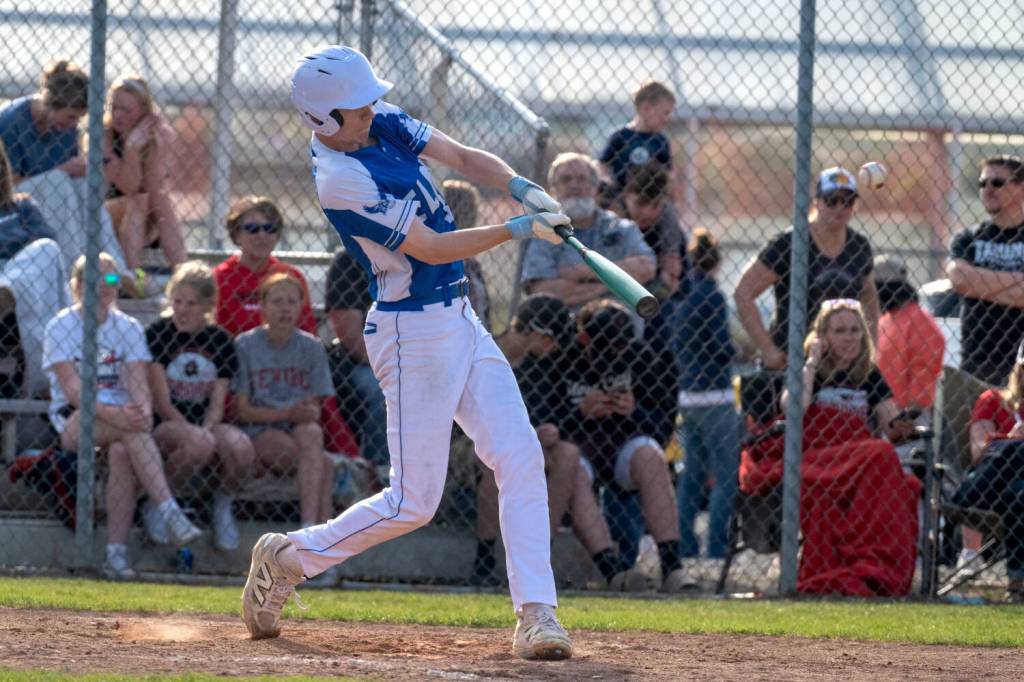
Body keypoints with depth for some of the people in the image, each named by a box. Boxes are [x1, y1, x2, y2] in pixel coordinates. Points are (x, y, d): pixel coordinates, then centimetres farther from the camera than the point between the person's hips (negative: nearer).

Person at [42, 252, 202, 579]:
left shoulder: (129, 329, 11)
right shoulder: (61, 327, 0)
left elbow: (138, 385, -2)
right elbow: (72, 388, -12)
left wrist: (143, 414, -25)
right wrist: (112, 414, -28)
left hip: (119, 415, 3)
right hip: (73, 422, -3)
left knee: (121, 452, -34)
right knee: (131, 431, -34)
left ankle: (116, 553, -36)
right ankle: (170, 513, -45)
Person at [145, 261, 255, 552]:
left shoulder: (220, 341, 8)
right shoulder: (158, 334, -3)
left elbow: (217, 404, 4)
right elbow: (161, 400, -9)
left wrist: (206, 430, -18)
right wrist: (193, 432, -21)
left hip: (207, 422, 3)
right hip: (165, 425, -3)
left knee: (242, 448, -30)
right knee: (199, 444, -38)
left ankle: (222, 504, 1)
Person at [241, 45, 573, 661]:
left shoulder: (384, 124, 3)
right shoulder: (342, 179, -22)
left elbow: (464, 158, 6)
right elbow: (431, 248, -21)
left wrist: (524, 190, -12)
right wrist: (518, 229, -20)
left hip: (461, 320, 9)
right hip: (412, 331, -9)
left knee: (521, 458, -3)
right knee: (413, 500, -4)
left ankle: (536, 614, -5)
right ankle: (289, 557, 15)